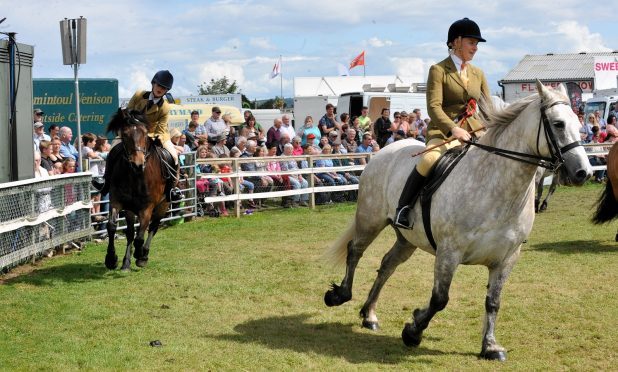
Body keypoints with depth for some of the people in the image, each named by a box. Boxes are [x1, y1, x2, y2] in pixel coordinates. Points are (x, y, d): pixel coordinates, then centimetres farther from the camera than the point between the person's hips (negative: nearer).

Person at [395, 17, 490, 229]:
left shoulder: (478, 74, 17)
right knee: (429, 160, -36)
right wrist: (453, 129, -29)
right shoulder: (438, 70, -1)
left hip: (476, 132, 6)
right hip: (444, 132, -6)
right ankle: (403, 208, -20)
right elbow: (434, 107, -13)